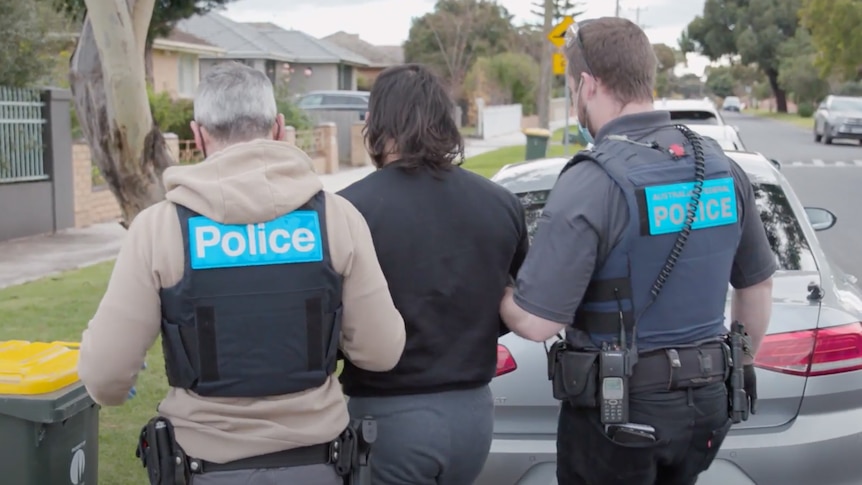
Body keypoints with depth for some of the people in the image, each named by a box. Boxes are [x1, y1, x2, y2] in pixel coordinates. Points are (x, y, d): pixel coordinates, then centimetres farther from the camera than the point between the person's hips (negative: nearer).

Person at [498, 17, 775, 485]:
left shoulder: (591, 183, -21)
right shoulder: (722, 167, 0)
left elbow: (535, 322, -22)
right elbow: (757, 285, 11)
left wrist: (495, 294, -1)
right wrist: (740, 364, 26)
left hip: (616, 412, -6)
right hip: (704, 404, 6)